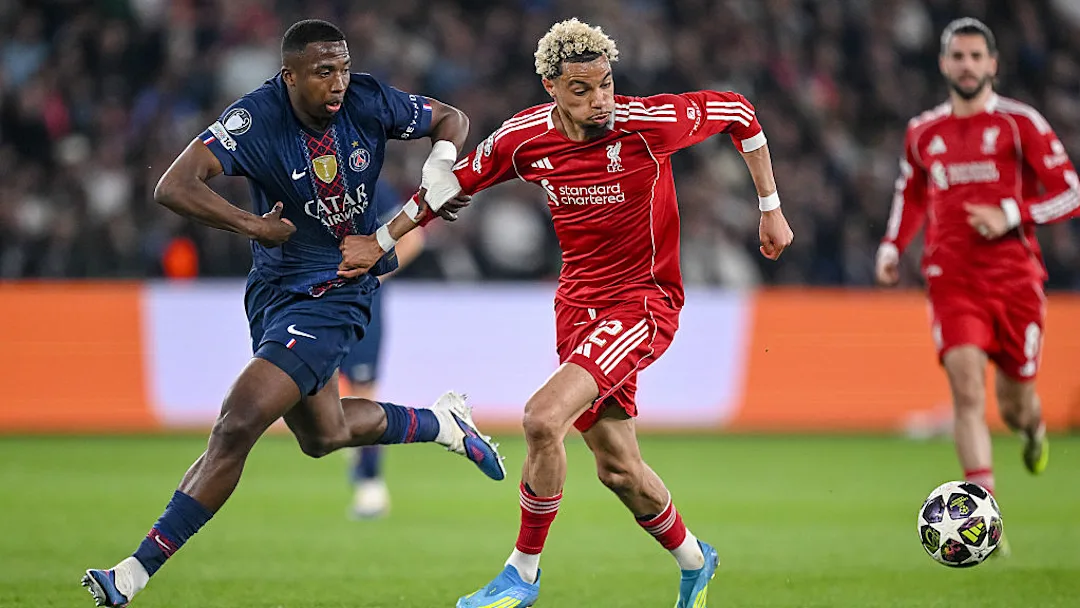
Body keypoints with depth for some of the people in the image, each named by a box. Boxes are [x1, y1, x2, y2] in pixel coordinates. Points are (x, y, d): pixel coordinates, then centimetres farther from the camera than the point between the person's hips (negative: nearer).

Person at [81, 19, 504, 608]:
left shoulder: (367, 101, -12)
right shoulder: (257, 117, -18)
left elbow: (450, 119, 7)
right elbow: (173, 187, -27)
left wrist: (441, 160, -14)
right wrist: (252, 224, -36)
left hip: (335, 293, -3)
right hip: (274, 289, 3)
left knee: (238, 423, -16)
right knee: (323, 434, 23)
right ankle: (440, 421, 50)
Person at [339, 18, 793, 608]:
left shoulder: (647, 123, -18)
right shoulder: (524, 137, -7)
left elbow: (738, 112, -3)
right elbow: (455, 182, 10)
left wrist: (770, 209, 4)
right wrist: (379, 241, 11)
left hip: (642, 302, -5)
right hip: (577, 306, 5)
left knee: (543, 418, -23)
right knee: (618, 469, 9)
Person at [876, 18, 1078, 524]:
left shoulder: (1020, 123, -1)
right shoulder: (923, 132, 10)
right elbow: (910, 196, 27)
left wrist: (1012, 215, -16)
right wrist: (892, 247, 11)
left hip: (1015, 278, -1)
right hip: (952, 281, 1)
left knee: (1014, 406, 8)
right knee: (967, 388, -18)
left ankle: (1033, 426, 49)